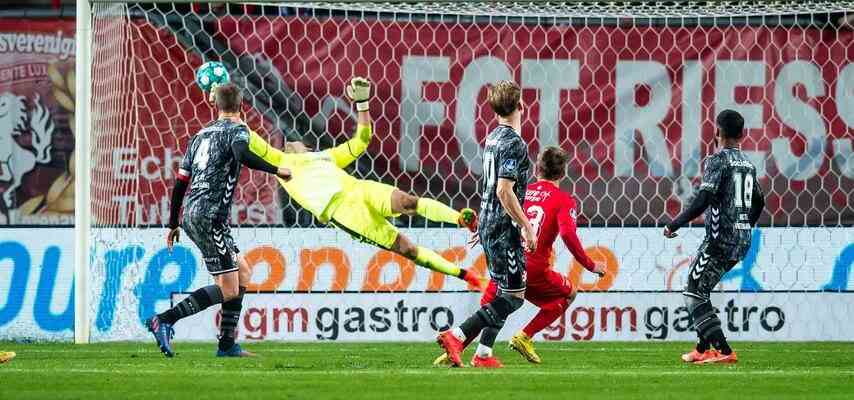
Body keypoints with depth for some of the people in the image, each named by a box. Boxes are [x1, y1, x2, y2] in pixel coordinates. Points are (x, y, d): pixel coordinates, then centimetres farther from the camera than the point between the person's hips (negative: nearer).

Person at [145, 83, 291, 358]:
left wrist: (173, 224, 25)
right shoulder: (237, 130, -2)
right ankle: (163, 321, -14)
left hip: (192, 214, 9)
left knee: (242, 271, 16)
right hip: (210, 216, -9)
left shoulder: (201, 135, 20)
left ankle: (228, 345, 12)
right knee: (228, 289, -8)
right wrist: (276, 170, -17)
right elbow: (242, 155, -27)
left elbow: (180, 182, 19)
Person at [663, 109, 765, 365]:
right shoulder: (748, 164, 14)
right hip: (742, 242, 8)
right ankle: (704, 348, 19)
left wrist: (675, 225, -11)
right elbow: (758, 202, 23)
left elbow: (703, 200, -19)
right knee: (700, 291, 19)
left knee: (693, 294, -5)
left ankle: (723, 351, -14)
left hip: (721, 239, -8)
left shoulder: (718, 161, -10)